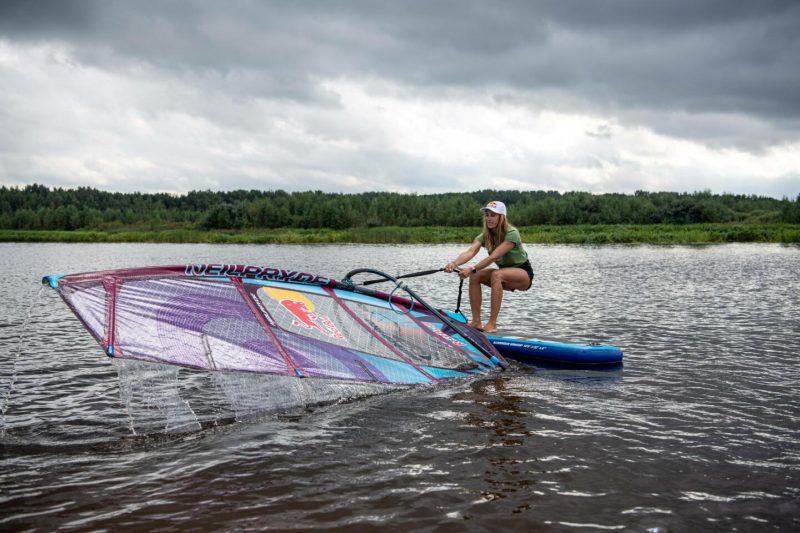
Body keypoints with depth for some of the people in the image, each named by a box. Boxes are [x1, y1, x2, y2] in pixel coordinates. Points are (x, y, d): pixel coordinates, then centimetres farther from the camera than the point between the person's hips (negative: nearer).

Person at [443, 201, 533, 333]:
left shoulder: (511, 233, -24)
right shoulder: (485, 236, -6)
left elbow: (493, 257, -35)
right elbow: (470, 252, -25)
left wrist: (472, 269, -47)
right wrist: (454, 263, -45)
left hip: (523, 274, -6)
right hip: (504, 275, 7)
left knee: (497, 274, -35)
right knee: (475, 276, -17)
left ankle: (492, 324, -35)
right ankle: (476, 322, -14)